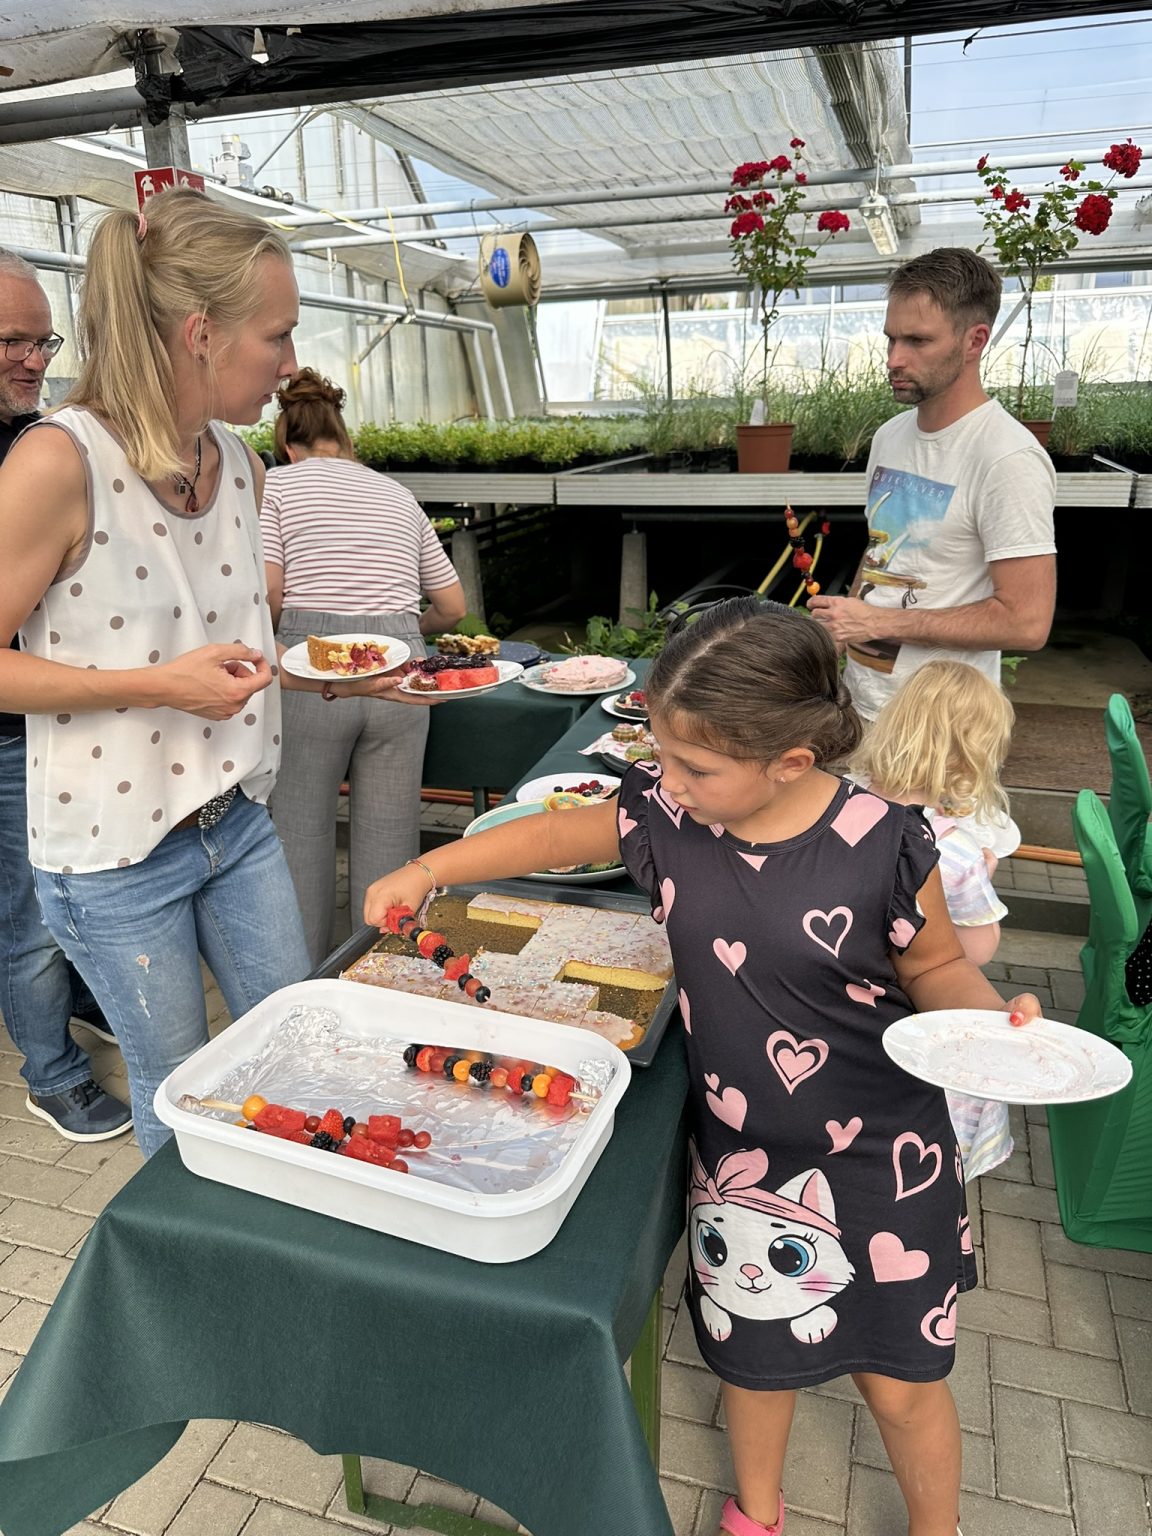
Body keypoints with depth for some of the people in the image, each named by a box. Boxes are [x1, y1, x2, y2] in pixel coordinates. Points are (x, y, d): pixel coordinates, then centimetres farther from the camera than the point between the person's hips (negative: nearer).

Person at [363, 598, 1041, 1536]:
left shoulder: (884, 844, -22)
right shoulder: (663, 814, -13)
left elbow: (936, 968, -6)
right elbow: (550, 836, 2)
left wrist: (992, 1015, -25)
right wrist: (427, 869, -2)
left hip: (881, 1158, -2)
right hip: (738, 1152, 3)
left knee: (900, 1381, 16)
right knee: (755, 1355, 23)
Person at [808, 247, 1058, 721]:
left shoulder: (1008, 459, -20)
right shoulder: (889, 436, 5)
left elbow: (1026, 622, -23)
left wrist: (878, 622, -22)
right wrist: (840, 625, 0)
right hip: (860, 700, 8)